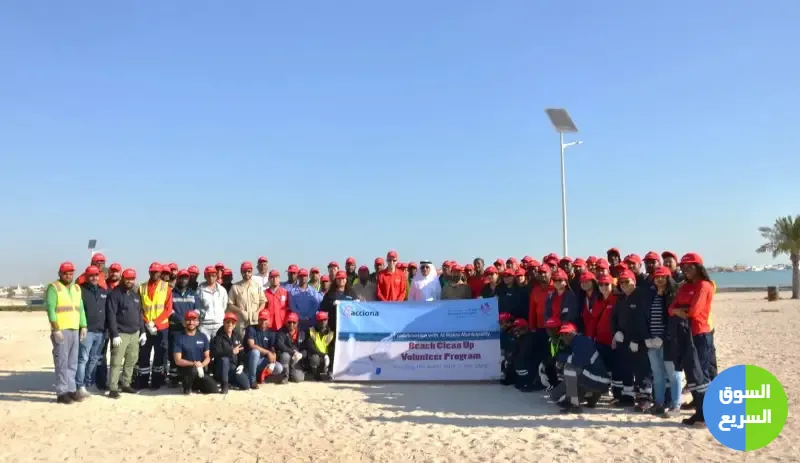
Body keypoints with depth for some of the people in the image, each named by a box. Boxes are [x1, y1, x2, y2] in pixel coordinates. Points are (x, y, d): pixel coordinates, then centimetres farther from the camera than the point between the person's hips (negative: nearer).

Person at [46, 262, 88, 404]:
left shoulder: (77, 288, 17)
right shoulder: (53, 288, -4)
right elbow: (50, 309, -11)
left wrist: (83, 326, 9)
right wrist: (56, 329, -17)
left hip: (75, 330, 6)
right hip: (61, 331, -6)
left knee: (72, 363, 9)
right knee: (62, 363, -6)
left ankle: (71, 390, 16)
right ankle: (61, 393, -2)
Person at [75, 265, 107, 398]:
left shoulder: (104, 291, 15)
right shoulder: (81, 290, -3)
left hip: (100, 332, 6)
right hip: (86, 331, -6)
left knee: (94, 359, 11)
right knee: (83, 358, -8)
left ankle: (88, 384, 18)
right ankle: (80, 386, -9)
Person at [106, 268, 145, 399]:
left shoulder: (135, 294, 15)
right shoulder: (115, 294, -8)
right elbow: (111, 315, -13)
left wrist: (142, 331, 14)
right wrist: (115, 334, -18)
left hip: (134, 333, 7)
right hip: (121, 333, -7)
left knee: (132, 360, 11)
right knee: (116, 362, -8)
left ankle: (125, 384, 22)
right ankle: (113, 388, -5)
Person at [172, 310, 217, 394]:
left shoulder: (203, 337, 7)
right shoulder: (180, 338, -5)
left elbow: (207, 357, 7)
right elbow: (178, 361, -9)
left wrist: (201, 365, -15)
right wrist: (194, 364, -22)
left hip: (200, 370, 4)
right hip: (185, 370, -4)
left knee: (213, 389, -15)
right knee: (194, 370, -38)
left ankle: (195, 385, 16)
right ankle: (187, 387, -6)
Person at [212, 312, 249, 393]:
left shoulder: (237, 336, 7)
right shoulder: (218, 337, -11)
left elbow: (242, 352, 10)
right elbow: (215, 352, -27)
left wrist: (241, 365, -6)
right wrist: (232, 351, -30)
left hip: (234, 366, 4)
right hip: (220, 368, -4)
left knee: (246, 386, -11)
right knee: (224, 359, -38)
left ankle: (229, 380, 18)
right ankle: (224, 384, -21)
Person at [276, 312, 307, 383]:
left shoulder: (302, 333, 6)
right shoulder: (282, 332, -6)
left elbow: (306, 348, 0)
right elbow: (280, 345, -23)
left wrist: (301, 354, -24)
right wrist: (293, 352, -32)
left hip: (296, 360, 2)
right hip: (284, 358, -2)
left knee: (298, 378, -20)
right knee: (285, 355, -37)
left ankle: (292, 373, 18)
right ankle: (285, 376, -13)